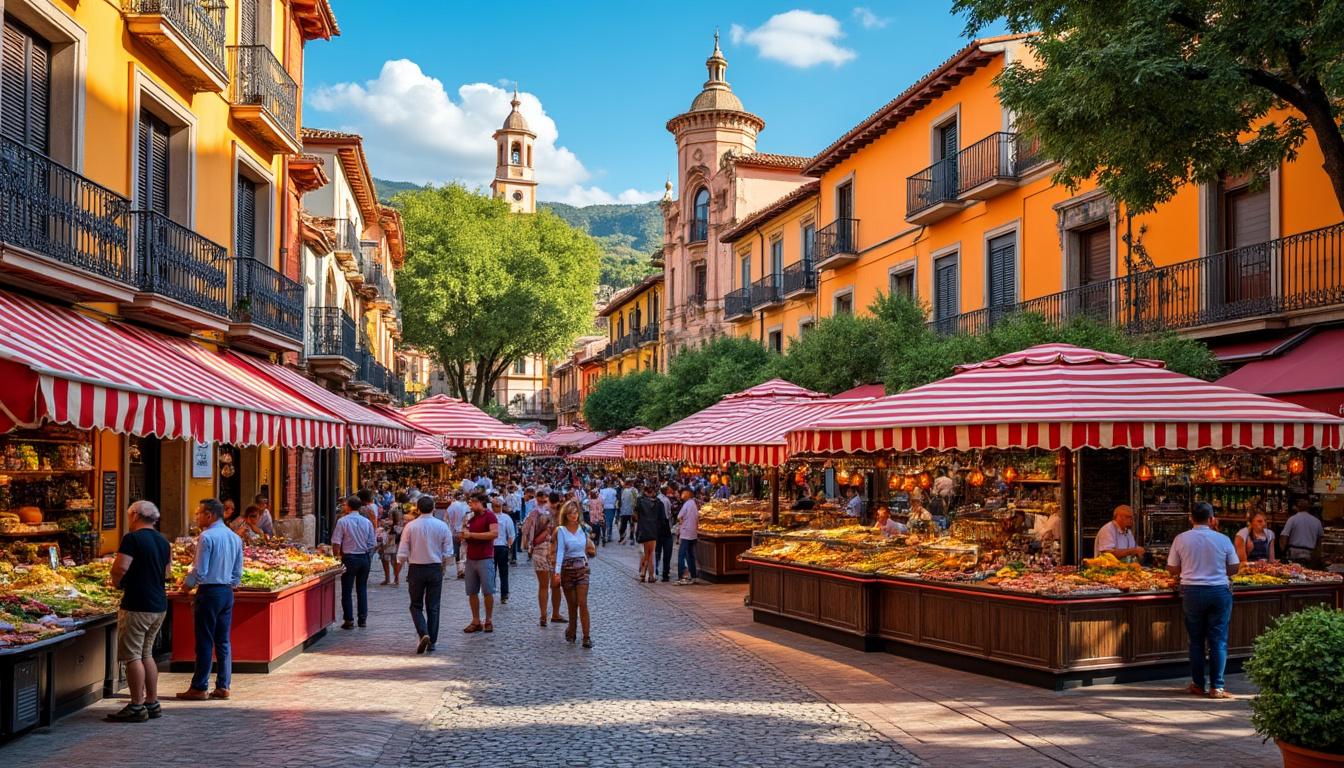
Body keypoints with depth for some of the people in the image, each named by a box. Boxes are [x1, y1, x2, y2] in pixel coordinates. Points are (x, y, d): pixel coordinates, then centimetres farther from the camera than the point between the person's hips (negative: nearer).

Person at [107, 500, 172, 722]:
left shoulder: (132, 539, -12)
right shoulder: (163, 541, 12)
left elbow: (120, 568, -20)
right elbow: (167, 572, 18)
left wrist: (117, 582, 0)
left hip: (137, 606, -8)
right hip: (160, 604, 8)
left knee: (132, 656, -1)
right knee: (146, 654, 16)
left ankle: (136, 707, 0)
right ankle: (152, 703, 18)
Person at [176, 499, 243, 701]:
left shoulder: (206, 537, -13)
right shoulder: (235, 538, 11)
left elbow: (200, 571, -14)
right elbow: (238, 572, 13)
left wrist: (186, 583, 2)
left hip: (209, 592, -7)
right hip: (228, 592, 7)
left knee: (204, 642, -2)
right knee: (223, 641, 9)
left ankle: (199, 688, 4)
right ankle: (223, 686, 11)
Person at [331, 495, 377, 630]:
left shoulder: (342, 521, -8)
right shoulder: (367, 522, 3)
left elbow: (336, 543, -9)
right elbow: (373, 544, 4)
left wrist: (337, 557, 5)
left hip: (349, 558, -3)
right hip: (364, 558, 3)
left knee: (347, 590, 4)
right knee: (362, 589, 13)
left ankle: (349, 620, 3)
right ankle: (362, 618, 14)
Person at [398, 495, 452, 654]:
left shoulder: (410, 526, -8)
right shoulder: (442, 526, -4)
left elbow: (402, 554, -7)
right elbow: (448, 553, -2)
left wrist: (401, 562, 14)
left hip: (416, 569, -1)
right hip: (435, 569, 1)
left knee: (416, 606, 10)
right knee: (433, 607, 10)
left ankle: (423, 633, -12)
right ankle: (432, 641, 12)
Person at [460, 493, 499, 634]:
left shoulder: (489, 516, -6)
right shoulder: (471, 517, 17)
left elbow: (495, 533, -20)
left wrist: (471, 534, -17)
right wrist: (464, 535, 3)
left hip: (485, 559, -7)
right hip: (471, 558, 7)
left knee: (487, 591, -2)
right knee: (472, 592, 6)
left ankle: (489, 621, 7)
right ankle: (476, 622, 13)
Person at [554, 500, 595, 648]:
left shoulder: (583, 529, 4)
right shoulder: (561, 530, -6)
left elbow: (590, 549, 20)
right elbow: (560, 552, -15)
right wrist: (557, 572, -22)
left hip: (582, 569, 1)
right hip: (567, 569, -1)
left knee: (582, 603, -7)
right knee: (572, 604, 8)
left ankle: (586, 637, -7)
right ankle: (571, 631, 29)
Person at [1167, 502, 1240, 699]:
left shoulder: (1181, 539, -3)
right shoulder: (1223, 540, -3)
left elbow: (1172, 569, 2)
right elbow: (1234, 568, 3)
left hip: (1192, 592, 1)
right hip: (1220, 591, -1)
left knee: (1196, 640, 11)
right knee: (1218, 640, 4)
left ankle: (1198, 684, 16)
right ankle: (1216, 687, 3)